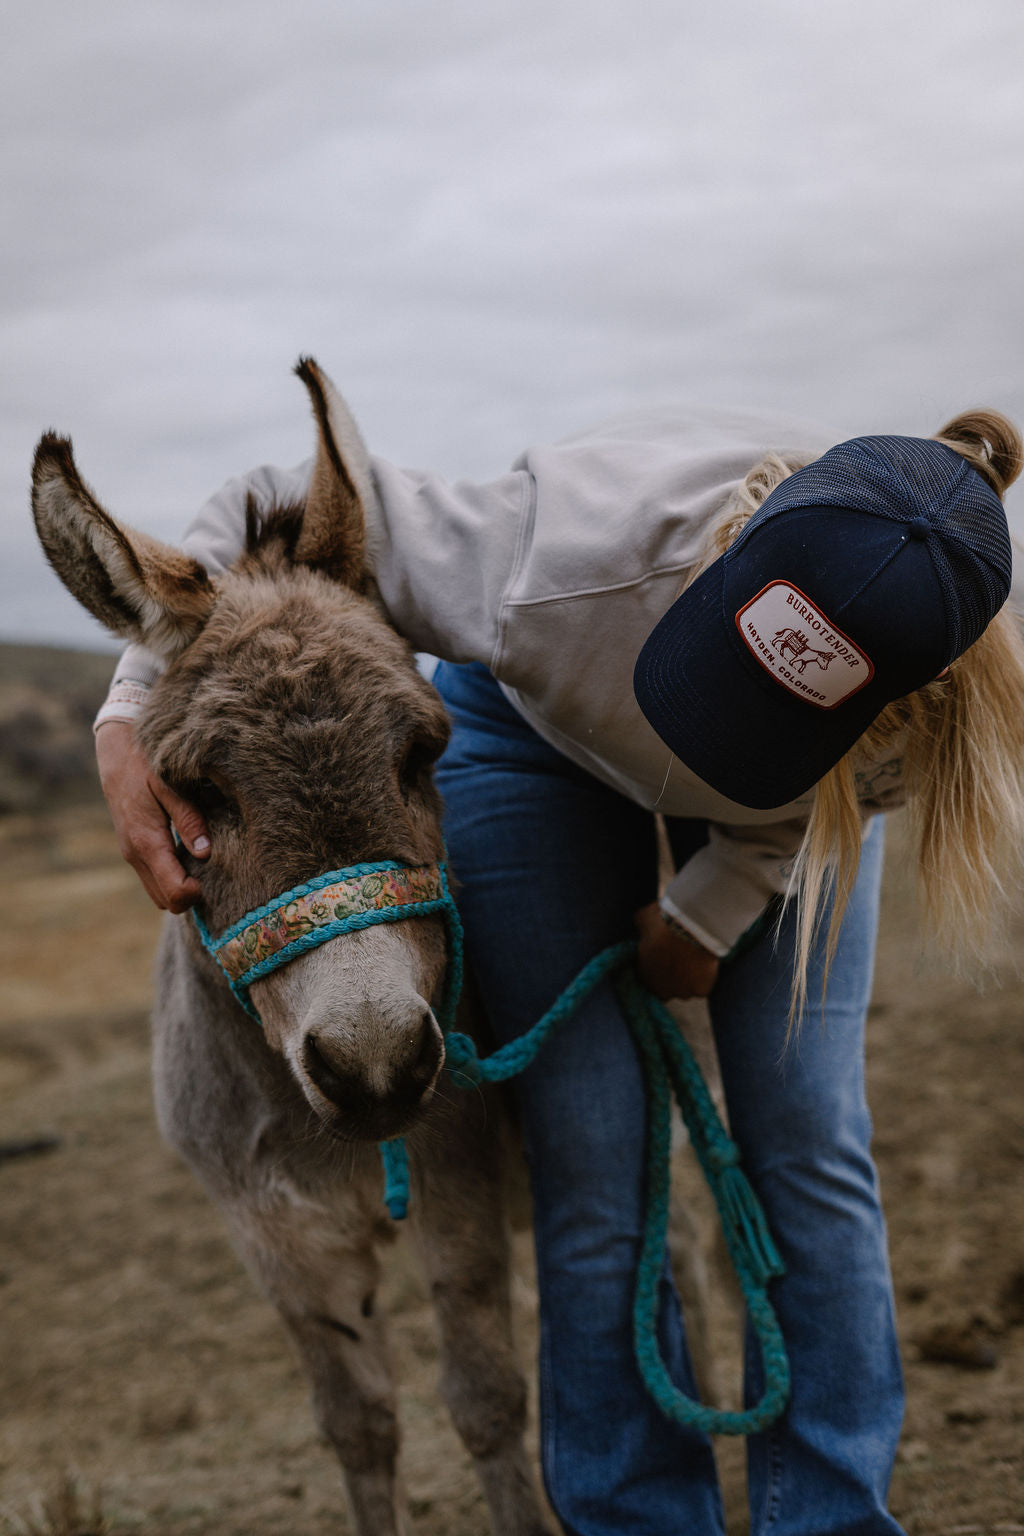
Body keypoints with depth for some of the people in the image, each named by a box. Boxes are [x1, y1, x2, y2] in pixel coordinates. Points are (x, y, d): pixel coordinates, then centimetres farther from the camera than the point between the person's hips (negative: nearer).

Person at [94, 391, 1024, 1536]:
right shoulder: (554, 573, -45)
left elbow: (847, 786, -11)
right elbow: (275, 512, -30)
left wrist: (710, 915, -12)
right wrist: (132, 719, -36)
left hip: (800, 790, 2)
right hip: (541, 729, -1)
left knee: (811, 1143, -5)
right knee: (591, 1161, -9)